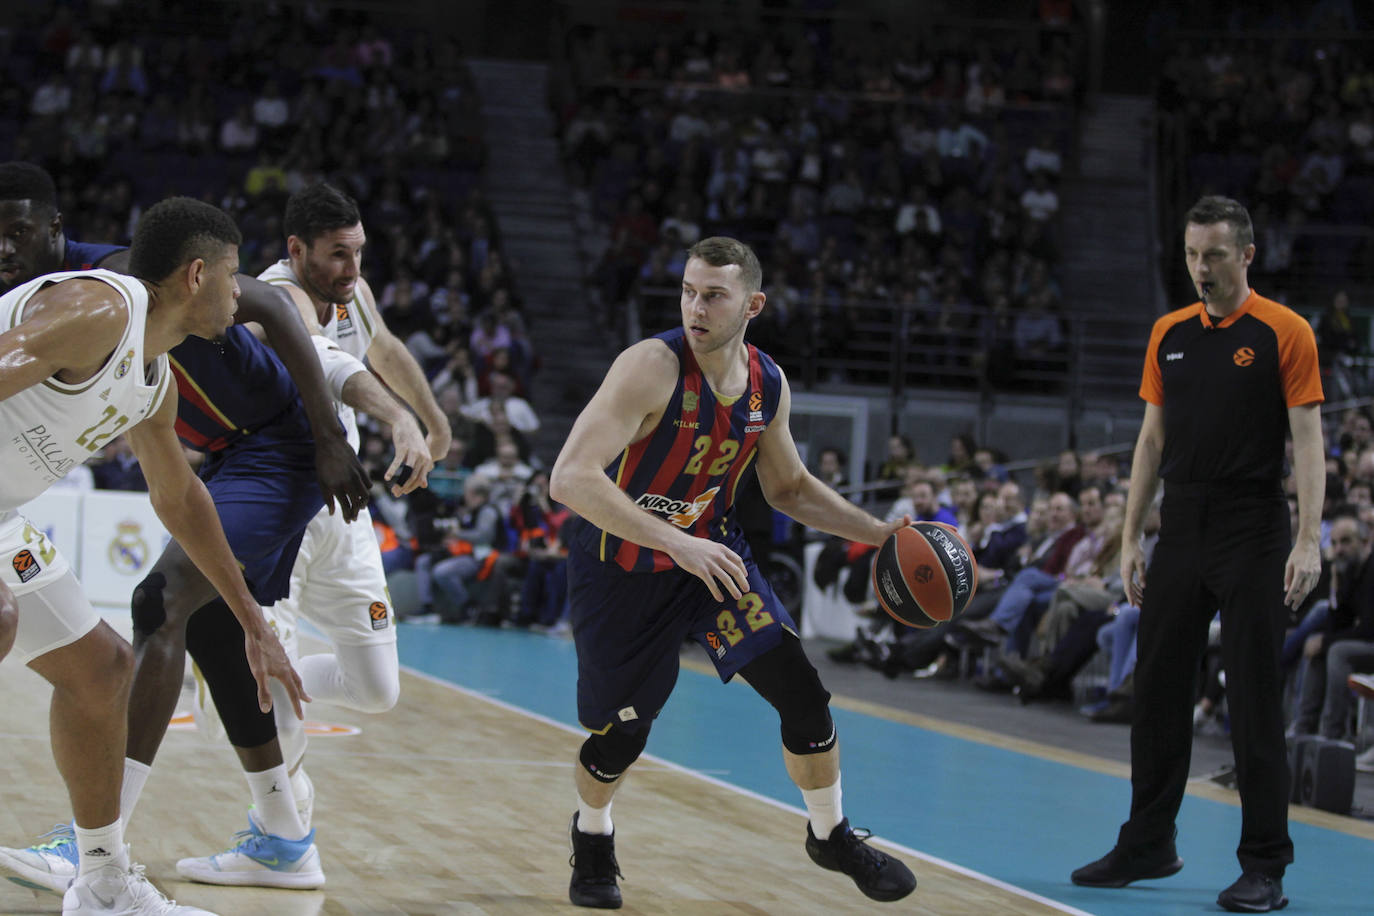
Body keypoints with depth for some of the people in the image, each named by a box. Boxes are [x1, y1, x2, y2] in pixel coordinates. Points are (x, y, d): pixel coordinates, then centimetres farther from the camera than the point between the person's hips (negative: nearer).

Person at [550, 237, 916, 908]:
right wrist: (676, 542, -43)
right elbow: (569, 479, -37)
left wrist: (876, 532, -2)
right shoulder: (652, 366, -28)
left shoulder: (768, 386, -8)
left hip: (712, 550, 4)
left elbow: (789, 487, 11)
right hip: (623, 569, -4)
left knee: (802, 694, -7)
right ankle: (592, 839, 39)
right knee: (620, 734, 6)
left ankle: (831, 837, 17)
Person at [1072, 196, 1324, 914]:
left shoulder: (1284, 333, -4)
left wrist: (1308, 541, -16)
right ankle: (1148, 846, 21)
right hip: (1181, 532, 5)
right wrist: (1130, 539, 9)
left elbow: (1307, 441, -8)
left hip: (1253, 535, -5)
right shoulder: (1170, 334, 11)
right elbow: (1153, 439, 14)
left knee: (1255, 700, -4)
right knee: (1157, 690, 9)